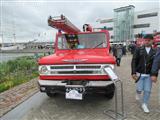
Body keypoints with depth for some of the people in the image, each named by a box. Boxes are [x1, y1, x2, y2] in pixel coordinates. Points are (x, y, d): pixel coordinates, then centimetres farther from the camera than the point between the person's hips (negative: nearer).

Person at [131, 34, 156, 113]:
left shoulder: (154, 52, 3)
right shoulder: (139, 49, -2)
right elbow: (134, 61, -5)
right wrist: (133, 73, -11)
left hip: (149, 75, 2)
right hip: (139, 74, -2)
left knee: (147, 90, 5)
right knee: (140, 89, 0)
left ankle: (144, 105, 24)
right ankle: (138, 93, 36)